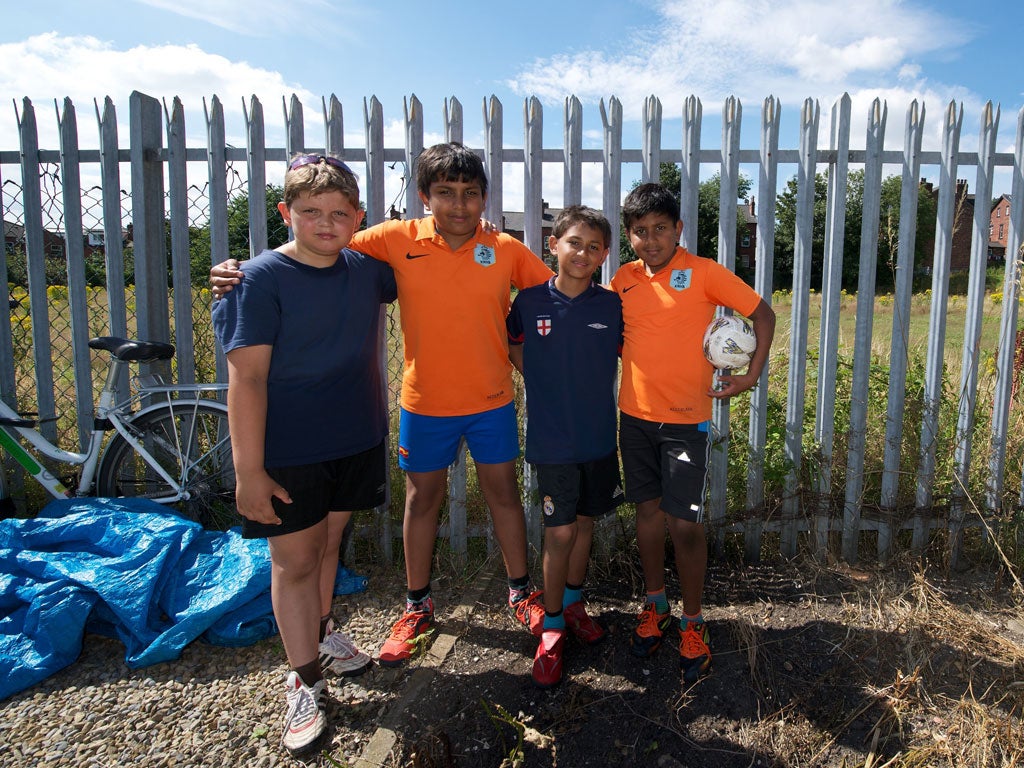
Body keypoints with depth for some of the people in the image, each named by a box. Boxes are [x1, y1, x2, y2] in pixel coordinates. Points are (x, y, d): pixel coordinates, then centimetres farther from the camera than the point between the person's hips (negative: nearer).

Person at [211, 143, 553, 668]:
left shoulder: (505, 250, -7)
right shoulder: (398, 240, -9)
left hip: (492, 400, 0)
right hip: (425, 402, 0)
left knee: (503, 493, 14)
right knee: (421, 500, 14)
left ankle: (521, 591, 36)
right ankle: (417, 606, 34)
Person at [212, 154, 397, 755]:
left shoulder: (367, 269, 1)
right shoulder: (262, 278, -14)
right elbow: (247, 376, -16)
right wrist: (248, 468, -18)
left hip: (357, 440, 5)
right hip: (288, 451, -4)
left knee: (329, 542, 20)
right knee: (294, 560, 5)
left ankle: (321, 629, 44)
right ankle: (306, 682, 21)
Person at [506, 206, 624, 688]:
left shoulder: (612, 306, -3)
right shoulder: (530, 301, -5)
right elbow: (513, 347, 12)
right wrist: (545, 386, 5)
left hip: (600, 436, 2)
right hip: (552, 439, -2)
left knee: (585, 522, 15)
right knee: (560, 531, 0)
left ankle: (573, 602, 36)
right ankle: (552, 626, 18)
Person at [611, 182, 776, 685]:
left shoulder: (703, 272, -7)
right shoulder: (624, 280, 5)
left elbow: (762, 313, -3)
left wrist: (752, 375, -10)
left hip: (685, 418, -4)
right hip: (635, 414, 4)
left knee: (684, 523, -3)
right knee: (648, 511, 14)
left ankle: (693, 624, 18)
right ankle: (655, 606, 33)